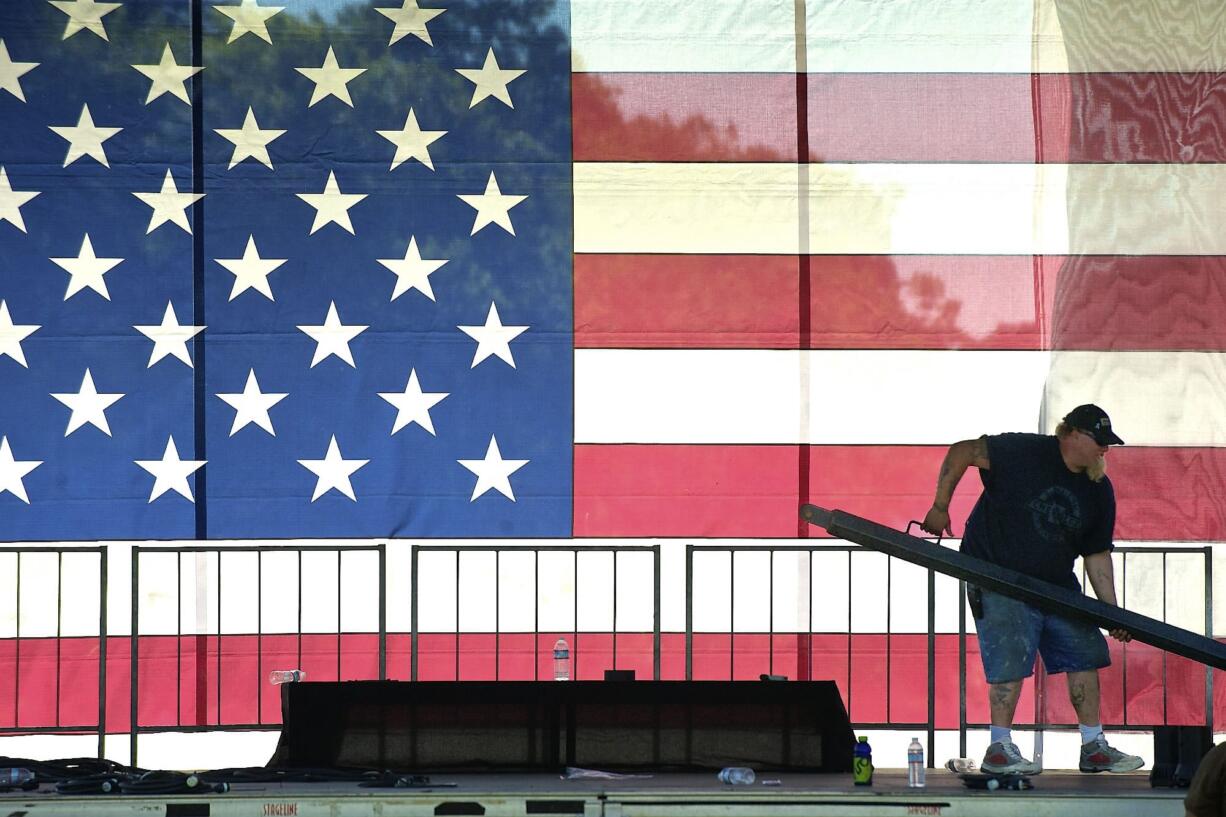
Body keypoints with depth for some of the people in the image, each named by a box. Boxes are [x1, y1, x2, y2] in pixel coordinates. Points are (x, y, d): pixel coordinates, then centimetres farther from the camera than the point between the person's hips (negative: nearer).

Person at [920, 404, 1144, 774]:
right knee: (1011, 659, -14)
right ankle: (1000, 749, -4)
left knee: (1086, 653, 3)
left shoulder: (1099, 490, 3)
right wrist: (940, 507, -12)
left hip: (1056, 582, 7)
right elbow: (962, 452, -13)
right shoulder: (1023, 452, -15)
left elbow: (1098, 555, 8)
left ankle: (1093, 747, 11)